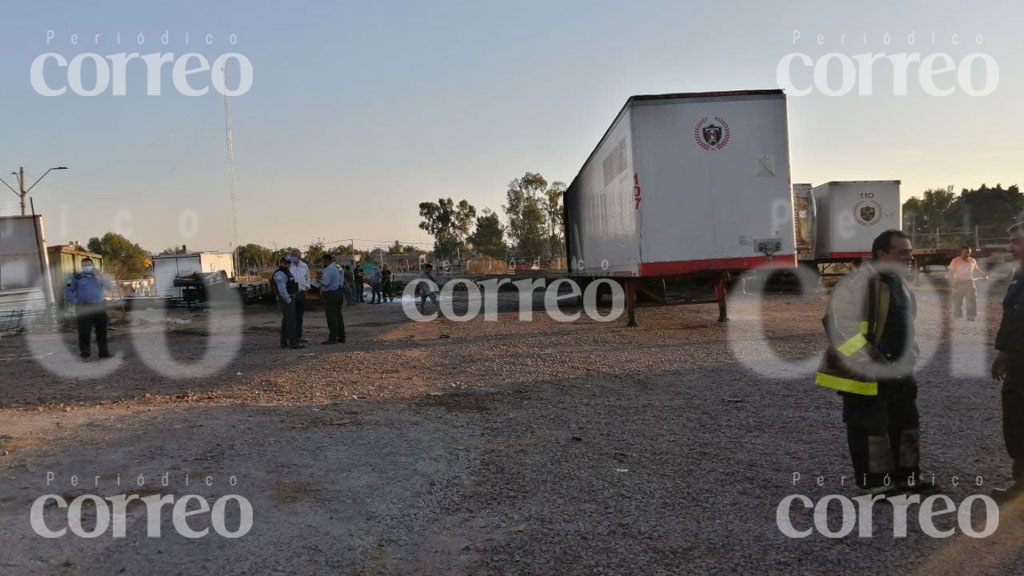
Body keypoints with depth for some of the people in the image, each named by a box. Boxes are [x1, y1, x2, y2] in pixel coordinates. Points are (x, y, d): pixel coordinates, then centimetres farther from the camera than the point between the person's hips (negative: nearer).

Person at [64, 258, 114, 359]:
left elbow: (110, 287, 0)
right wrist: (75, 301, -6)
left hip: (99, 308, 2)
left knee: (102, 331, 4)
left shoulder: (99, 277, 13)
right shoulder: (77, 278, 7)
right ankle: (85, 352, 6)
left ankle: (104, 351, 10)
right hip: (84, 308, -2)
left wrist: (101, 276, -10)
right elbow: (68, 291, 7)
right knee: (84, 332, -3)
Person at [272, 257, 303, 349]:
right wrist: (288, 300, -20)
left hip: (290, 299, 10)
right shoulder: (280, 274, -13)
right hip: (285, 300, -10)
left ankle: (284, 342, 15)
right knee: (291, 321, -11)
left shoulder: (287, 272, 18)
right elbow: (282, 289, -21)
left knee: (286, 321, 11)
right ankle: (293, 342, -12)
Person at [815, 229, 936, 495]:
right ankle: (874, 484, 16)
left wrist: (907, 360, 9)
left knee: (907, 422, 18)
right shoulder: (855, 284, -19)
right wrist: (876, 367, -22)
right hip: (863, 374, -9)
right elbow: (844, 333, -24)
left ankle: (907, 477, 34)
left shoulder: (902, 287, 11)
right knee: (870, 428, 1)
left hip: (896, 371, 9)